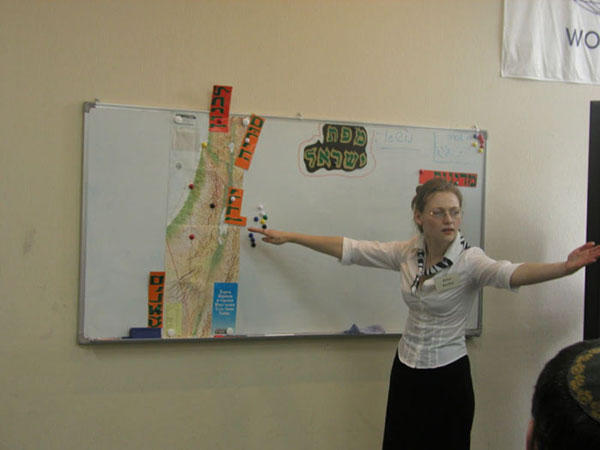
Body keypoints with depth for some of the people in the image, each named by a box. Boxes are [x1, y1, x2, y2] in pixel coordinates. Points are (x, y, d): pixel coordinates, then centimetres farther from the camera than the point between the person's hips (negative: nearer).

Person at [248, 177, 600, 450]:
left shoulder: (469, 260, -18)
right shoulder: (408, 253, -3)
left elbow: (512, 273, -37)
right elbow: (349, 249, 3)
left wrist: (565, 268, -56)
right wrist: (289, 236, 5)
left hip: (448, 377, -4)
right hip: (406, 369, 5)